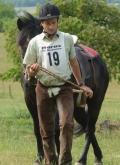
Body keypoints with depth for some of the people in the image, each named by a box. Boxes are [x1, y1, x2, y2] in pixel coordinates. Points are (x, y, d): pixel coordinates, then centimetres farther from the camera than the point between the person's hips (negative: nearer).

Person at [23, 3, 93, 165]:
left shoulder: (67, 39, 4)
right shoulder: (35, 42, -1)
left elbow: (73, 62, 18)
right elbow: (28, 72, 1)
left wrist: (81, 84, 20)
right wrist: (33, 70, -22)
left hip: (64, 88, 0)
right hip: (44, 89, 0)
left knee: (67, 123, -19)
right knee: (46, 130, 6)